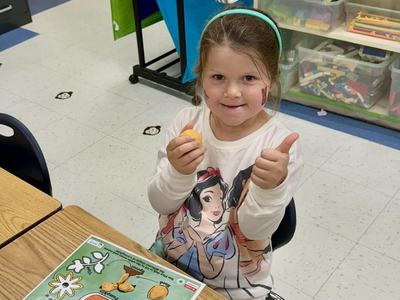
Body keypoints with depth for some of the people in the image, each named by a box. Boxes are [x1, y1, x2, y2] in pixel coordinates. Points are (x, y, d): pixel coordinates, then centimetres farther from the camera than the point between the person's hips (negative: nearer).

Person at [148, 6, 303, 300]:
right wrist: (178, 173, -29)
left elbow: (255, 229, -17)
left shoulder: (280, 145, -19)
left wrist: (271, 189, -36)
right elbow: (160, 203, -9)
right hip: (168, 263, 2)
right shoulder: (187, 122, -12)